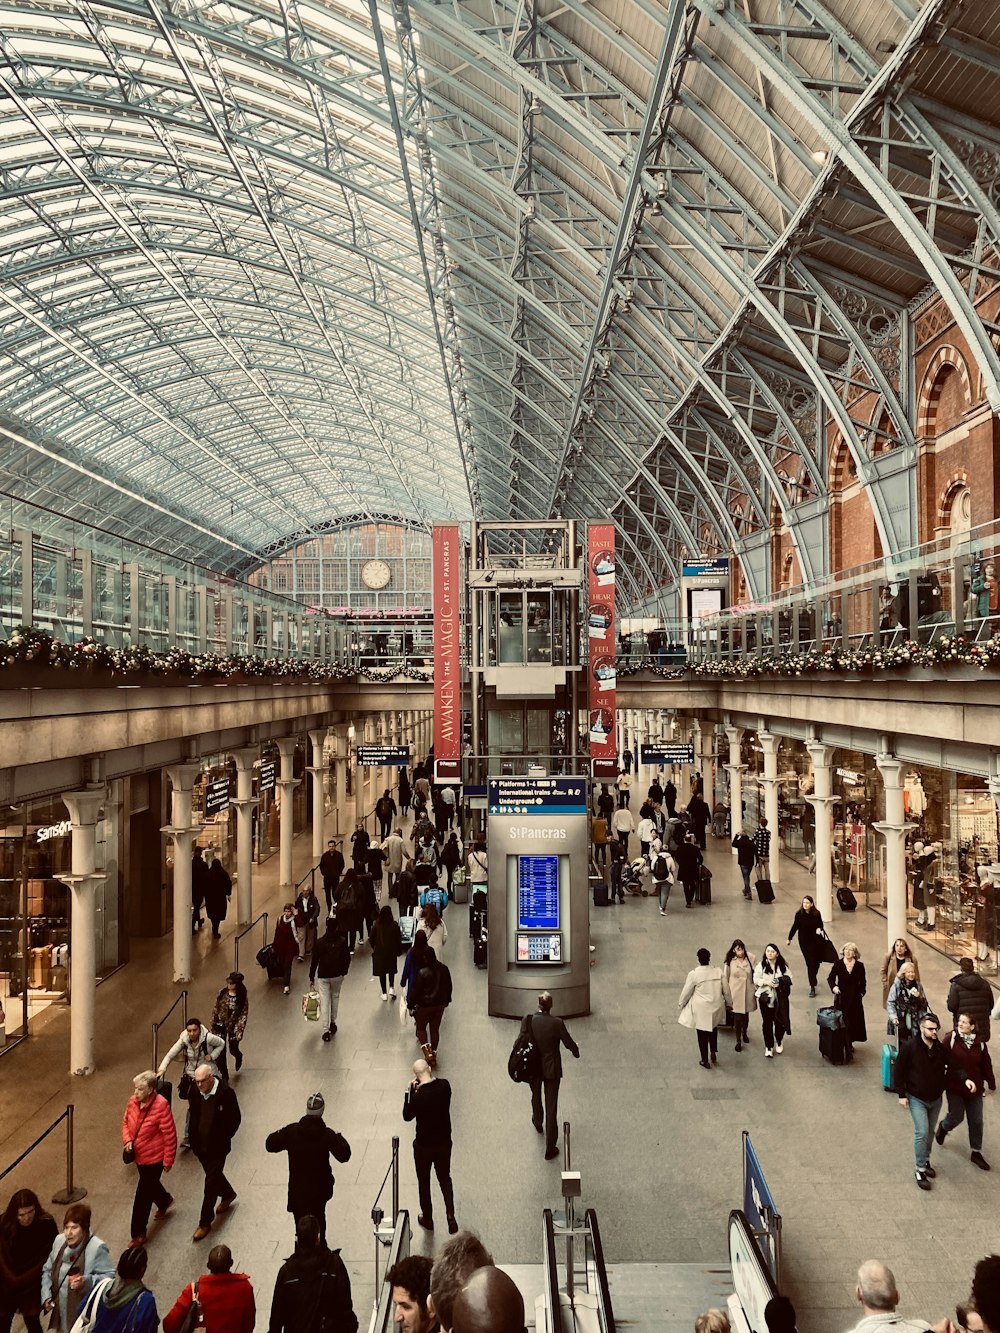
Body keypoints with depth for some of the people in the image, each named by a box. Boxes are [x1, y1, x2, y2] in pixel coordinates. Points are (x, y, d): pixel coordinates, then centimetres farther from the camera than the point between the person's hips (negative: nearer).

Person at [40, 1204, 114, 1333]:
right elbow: (47, 1270, 12)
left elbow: (110, 1276, -18)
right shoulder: (59, 1241, -1)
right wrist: (46, 1296, 1)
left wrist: (87, 1282, -31)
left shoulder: (97, 1247, -22)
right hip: (61, 1312, 6)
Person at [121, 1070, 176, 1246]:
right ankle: (164, 1201, 57)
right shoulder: (133, 1101, -10)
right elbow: (126, 1121, 9)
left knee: (142, 1196, 1)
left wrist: (168, 1160, -15)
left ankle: (138, 1234, 17)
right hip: (139, 1154, 7)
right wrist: (127, 1140, -9)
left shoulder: (161, 1105, -29)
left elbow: (169, 1135, -21)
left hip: (154, 1157, -7)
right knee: (149, 1185, 28)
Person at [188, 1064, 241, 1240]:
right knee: (213, 1175, 24)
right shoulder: (195, 1091, -10)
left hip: (217, 1146, -5)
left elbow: (235, 1119, -12)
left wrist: (223, 1138, -10)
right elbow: (193, 1115, 7)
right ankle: (228, 1194, 51)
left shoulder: (226, 1093, -24)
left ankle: (205, 1222, 15)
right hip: (200, 1144, 5)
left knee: (211, 1183, 1)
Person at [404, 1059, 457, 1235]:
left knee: (424, 1182, 19)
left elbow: (407, 1116, -11)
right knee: (445, 1178, 23)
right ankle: (450, 1216, 15)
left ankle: (427, 1218, 34)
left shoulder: (418, 1096, -29)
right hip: (444, 1142, 4)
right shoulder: (444, 1085, -16)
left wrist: (409, 1092, -10)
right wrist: (420, 1089, -2)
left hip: (424, 1146, -4)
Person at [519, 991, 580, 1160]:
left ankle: (538, 1123, 59)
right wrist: (576, 1051, 13)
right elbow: (569, 1043, -11)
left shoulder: (527, 1020, -18)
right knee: (551, 1107, 7)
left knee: (536, 1095, 31)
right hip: (551, 1069, -3)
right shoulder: (557, 1023, -24)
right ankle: (550, 1149, 13)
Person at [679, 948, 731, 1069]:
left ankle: (705, 1061, 20)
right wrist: (728, 1002, 21)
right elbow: (726, 990, 2)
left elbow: (686, 992, -5)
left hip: (701, 1010, -3)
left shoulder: (693, 974, -16)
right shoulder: (719, 971, -8)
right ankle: (714, 1053, 25)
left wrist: (680, 1004, 12)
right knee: (713, 1029, 27)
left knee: (702, 1035, 11)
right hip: (716, 1007, 3)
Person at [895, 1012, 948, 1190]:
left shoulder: (941, 1048, -9)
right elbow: (899, 1070, -11)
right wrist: (901, 1094, -11)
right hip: (916, 1098, -4)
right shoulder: (909, 1047, -19)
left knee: (930, 1132, 17)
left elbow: (947, 1068, 8)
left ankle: (926, 1160, 37)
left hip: (936, 1099, 4)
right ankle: (920, 1169, 4)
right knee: (922, 1133, -10)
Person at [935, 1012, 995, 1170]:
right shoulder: (951, 1039, -15)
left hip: (975, 1088, 3)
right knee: (956, 1117, 4)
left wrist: (991, 1084, 12)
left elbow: (986, 1065, 4)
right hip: (954, 1087, -3)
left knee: (976, 1121, 11)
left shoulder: (980, 1043, -6)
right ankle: (943, 1128, 38)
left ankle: (976, 1152, 28)